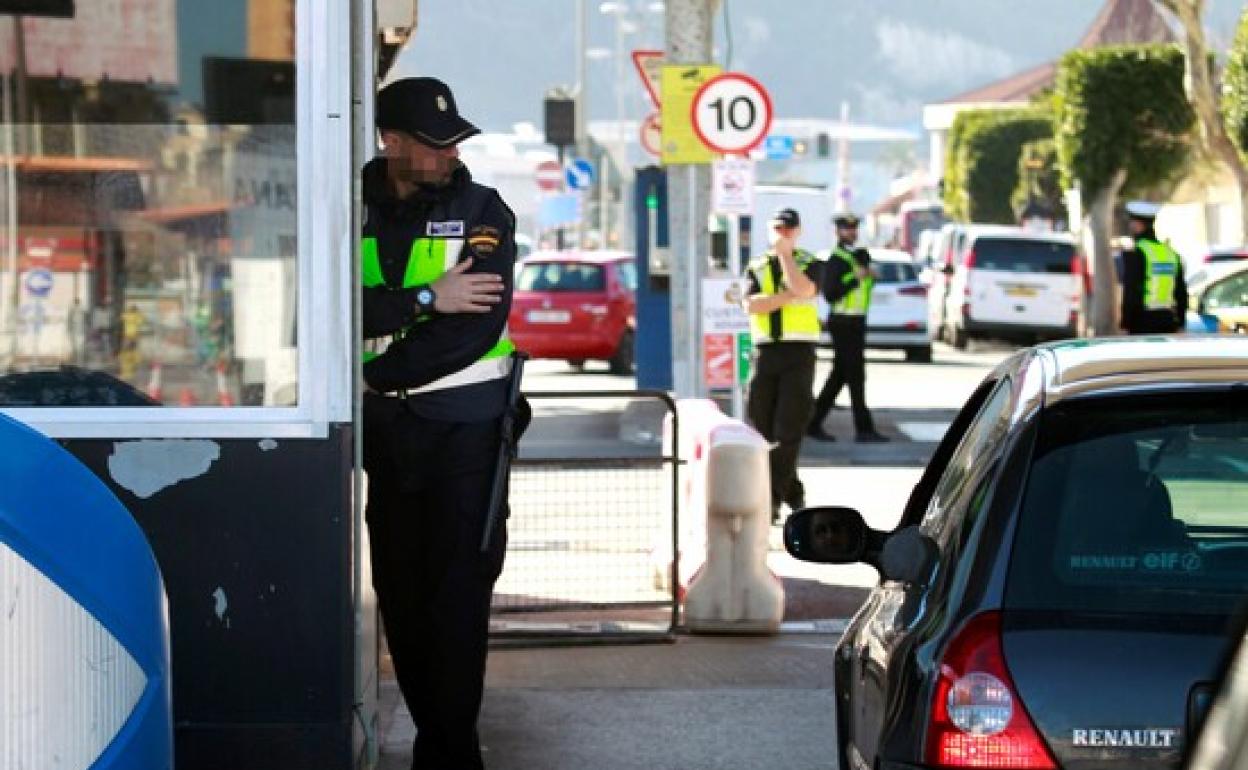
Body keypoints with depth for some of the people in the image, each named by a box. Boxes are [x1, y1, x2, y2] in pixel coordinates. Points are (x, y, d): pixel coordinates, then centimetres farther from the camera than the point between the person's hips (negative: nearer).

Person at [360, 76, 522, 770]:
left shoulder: (483, 211, 0)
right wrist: (426, 300, -16)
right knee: (399, 586, 5)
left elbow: (481, 323, -12)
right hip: (386, 425, 3)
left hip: (465, 421, -3)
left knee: (459, 587, -6)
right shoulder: (355, 213, 6)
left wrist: (382, 369, -11)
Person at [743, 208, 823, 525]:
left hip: (798, 352, -3)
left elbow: (803, 289, -16)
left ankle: (772, 500, -13)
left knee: (788, 428, -11)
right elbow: (752, 305, -5)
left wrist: (785, 253, -9)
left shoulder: (808, 264, 7)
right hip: (766, 352, 3)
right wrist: (789, 295, -12)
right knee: (762, 425, 2)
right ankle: (793, 493, 15)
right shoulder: (757, 267, 13)